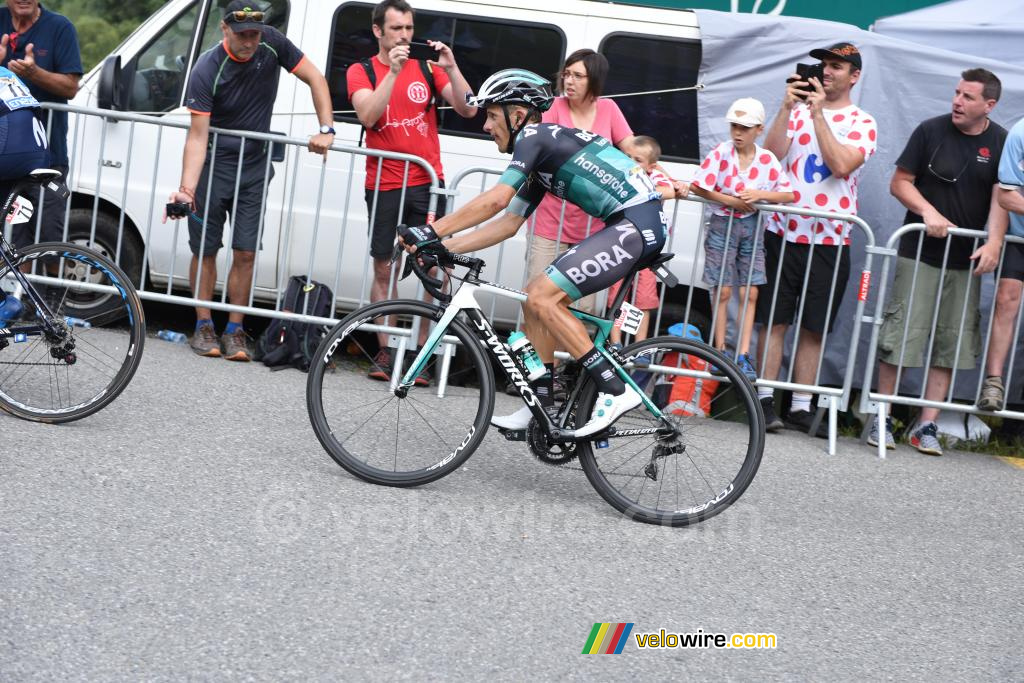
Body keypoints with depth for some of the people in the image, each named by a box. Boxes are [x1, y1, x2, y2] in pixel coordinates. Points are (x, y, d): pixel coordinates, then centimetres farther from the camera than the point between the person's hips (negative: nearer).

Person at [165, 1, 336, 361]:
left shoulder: (272, 44, -11)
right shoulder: (207, 69, -21)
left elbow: (315, 79, 0)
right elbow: (198, 135, -23)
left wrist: (326, 130, -11)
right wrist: (186, 189, -33)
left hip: (254, 168, 3)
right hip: (212, 167, -3)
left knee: (245, 253, 1)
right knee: (205, 250, 4)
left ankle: (234, 331, 10)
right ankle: (204, 326, 17)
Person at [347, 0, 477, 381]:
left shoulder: (427, 67, 6)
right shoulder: (361, 72, 4)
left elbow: (467, 110, -1)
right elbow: (368, 115, -14)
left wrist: (450, 68, -14)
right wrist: (393, 71, -21)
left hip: (426, 182, 0)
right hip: (383, 185, 0)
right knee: (384, 268, 5)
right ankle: (385, 352, 12)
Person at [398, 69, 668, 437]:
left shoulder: (535, 135, -6)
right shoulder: (540, 160, 22)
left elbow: (495, 200, -18)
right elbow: (508, 223, 21)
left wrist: (432, 231, -15)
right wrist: (443, 247, 14)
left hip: (638, 223, -10)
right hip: (631, 226, 10)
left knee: (542, 297, -15)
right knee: (536, 297, 11)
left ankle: (615, 391, -15)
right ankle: (541, 407, 16)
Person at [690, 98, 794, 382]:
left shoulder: (767, 159, -3)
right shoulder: (721, 153, -9)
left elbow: (788, 195, -4)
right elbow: (697, 187, -12)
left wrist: (759, 195, -19)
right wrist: (730, 200, -16)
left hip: (751, 226, 2)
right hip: (722, 225, -2)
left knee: (750, 293, 1)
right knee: (723, 292, 2)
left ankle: (743, 355, 4)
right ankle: (720, 351, 10)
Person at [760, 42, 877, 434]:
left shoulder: (862, 123, 5)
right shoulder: (798, 110, 10)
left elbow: (841, 164, -13)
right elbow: (771, 153, -4)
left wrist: (818, 114, -14)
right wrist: (787, 107, -12)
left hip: (830, 240, -1)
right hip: (783, 232, 1)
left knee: (814, 328, 5)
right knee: (773, 321, -1)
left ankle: (801, 407, 11)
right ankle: (765, 401, 4)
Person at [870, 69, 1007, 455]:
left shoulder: (1001, 143, 2)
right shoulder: (931, 131, -1)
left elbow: (1001, 198, -3)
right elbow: (900, 182, 1)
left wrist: (994, 241, -19)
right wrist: (929, 212, -15)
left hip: (966, 260, 2)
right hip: (919, 253, -2)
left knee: (951, 344, 5)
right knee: (900, 335, -4)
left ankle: (927, 426, 13)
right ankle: (881, 419, 7)